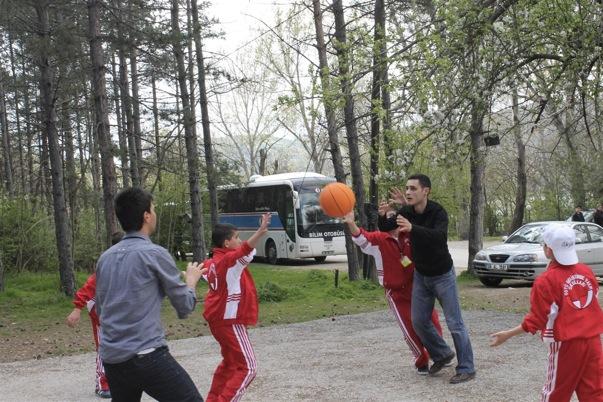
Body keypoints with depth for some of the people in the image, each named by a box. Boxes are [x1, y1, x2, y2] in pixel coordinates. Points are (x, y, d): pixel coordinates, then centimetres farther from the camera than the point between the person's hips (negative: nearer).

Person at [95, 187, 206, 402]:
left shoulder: (105, 258, 11)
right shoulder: (155, 254, -7)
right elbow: (185, 307, 1)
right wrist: (192, 280, 19)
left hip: (111, 358, 7)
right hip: (147, 356, -7)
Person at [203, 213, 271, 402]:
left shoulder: (213, 261, 6)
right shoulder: (230, 260, -20)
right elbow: (245, 251, -41)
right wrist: (260, 231, -56)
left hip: (218, 319, 10)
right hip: (230, 321, -10)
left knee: (230, 361, 25)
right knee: (248, 367, -6)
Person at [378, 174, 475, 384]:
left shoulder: (438, 212, -23)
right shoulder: (406, 212, -8)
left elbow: (440, 237, -41)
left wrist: (412, 228, -55)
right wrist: (382, 216, -25)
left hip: (442, 275, -6)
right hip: (421, 275, 6)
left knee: (455, 323, -3)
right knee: (419, 321, 9)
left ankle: (466, 369, 8)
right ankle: (442, 354, 30)